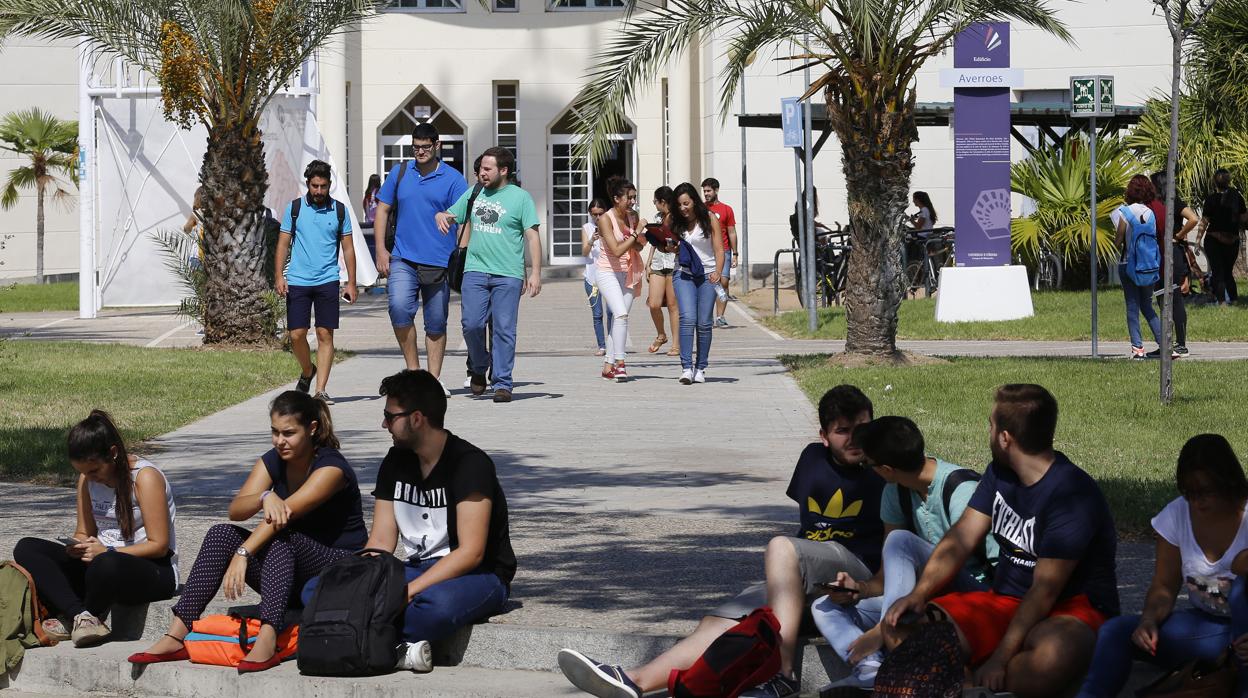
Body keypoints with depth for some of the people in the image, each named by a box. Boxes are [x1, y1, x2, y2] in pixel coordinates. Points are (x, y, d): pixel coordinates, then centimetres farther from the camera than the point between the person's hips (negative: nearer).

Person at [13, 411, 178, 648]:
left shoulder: (145, 477, -13)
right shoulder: (87, 479, 6)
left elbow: (159, 545, -14)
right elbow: (84, 533, 13)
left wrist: (107, 552, -22)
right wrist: (78, 546, -12)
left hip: (153, 569, -7)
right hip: (100, 561, 7)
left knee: (106, 565, -43)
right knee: (26, 548, -11)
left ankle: (69, 621, -14)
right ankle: (80, 616, -30)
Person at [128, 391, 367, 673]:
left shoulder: (331, 467, -16)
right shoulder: (272, 462, 4)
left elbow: (285, 513, -29)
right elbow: (236, 510, -12)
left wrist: (242, 554, -39)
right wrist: (265, 497, -34)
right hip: (293, 581, 6)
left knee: (280, 537, -35)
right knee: (221, 533, -15)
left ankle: (267, 640, -52)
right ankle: (176, 636, -26)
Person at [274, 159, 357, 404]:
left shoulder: (339, 210, 5)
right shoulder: (294, 208, 4)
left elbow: (348, 248, 9)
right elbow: (283, 244, 6)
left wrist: (351, 283, 4)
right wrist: (279, 276, -4)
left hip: (327, 281, 0)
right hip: (297, 281, 0)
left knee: (325, 334, -4)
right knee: (296, 334, -2)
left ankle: (321, 390, -4)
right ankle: (307, 371, 26)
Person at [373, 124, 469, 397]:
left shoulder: (453, 179, 1)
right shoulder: (399, 173, 10)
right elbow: (383, 210, 14)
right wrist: (380, 249, 4)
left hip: (439, 262, -1)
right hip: (403, 259, 1)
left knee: (436, 324, 5)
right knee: (399, 307, -21)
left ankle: (434, 379, 16)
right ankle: (413, 369, -8)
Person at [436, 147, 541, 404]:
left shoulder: (520, 197, 2)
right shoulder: (473, 194, 14)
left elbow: (532, 237, 0)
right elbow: (449, 215, 25)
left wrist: (535, 272, -8)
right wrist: (441, 217, 0)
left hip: (508, 274, -3)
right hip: (475, 270, 3)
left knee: (503, 330, -3)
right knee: (472, 324, -7)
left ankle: (502, 383, 3)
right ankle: (479, 369, 17)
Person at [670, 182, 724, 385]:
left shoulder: (709, 219, -5)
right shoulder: (673, 220, 2)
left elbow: (719, 250, -7)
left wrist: (717, 272, -23)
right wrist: (669, 246, -9)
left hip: (707, 275, -1)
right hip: (684, 274, 1)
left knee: (704, 323, 0)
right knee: (687, 318, -16)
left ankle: (700, 368, 12)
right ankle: (686, 367, -20)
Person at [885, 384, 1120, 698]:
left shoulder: (1072, 493, -19)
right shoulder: (1000, 473, 8)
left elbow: (1045, 590, -22)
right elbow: (961, 539, 4)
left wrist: (1000, 660, -26)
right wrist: (919, 594, -14)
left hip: (1072, 611, -7)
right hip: (1005, 602, 7)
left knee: (1054, 655, -44)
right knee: (908, 627, -17)